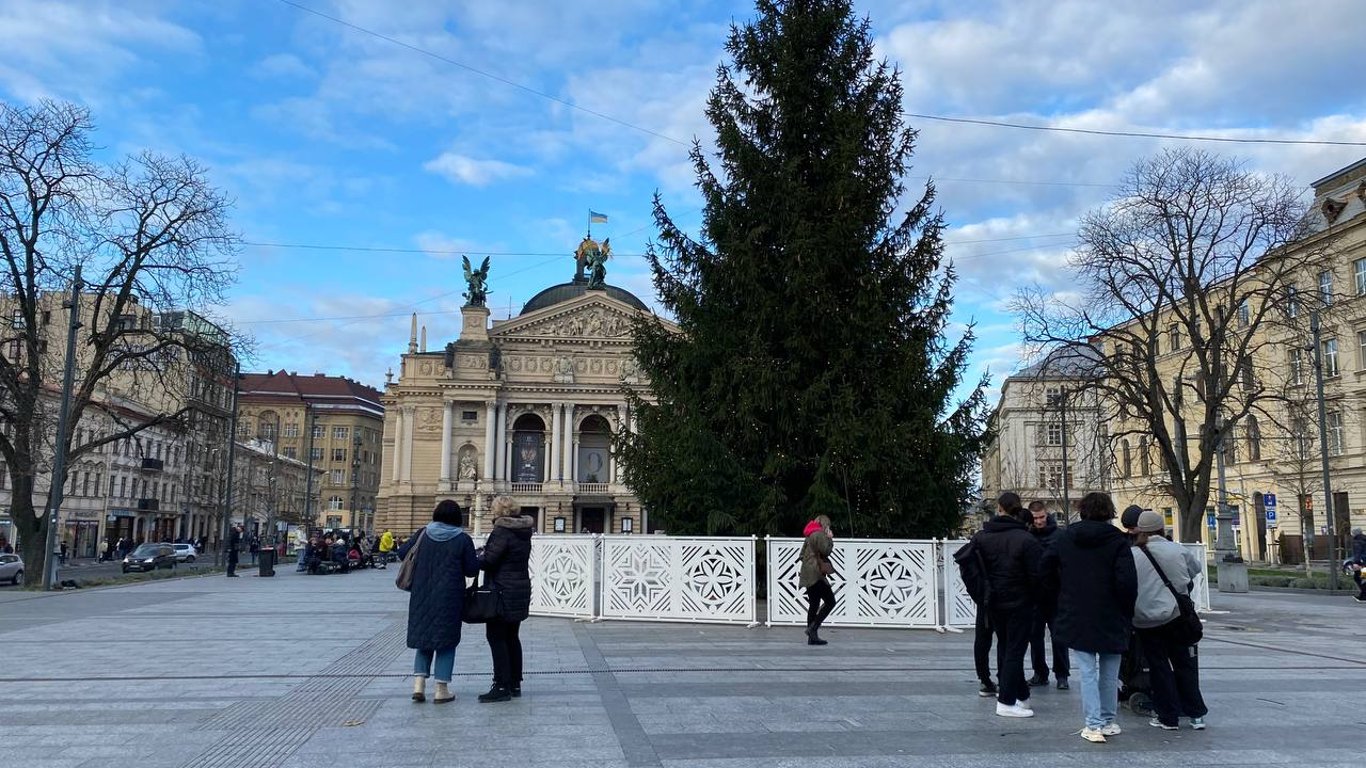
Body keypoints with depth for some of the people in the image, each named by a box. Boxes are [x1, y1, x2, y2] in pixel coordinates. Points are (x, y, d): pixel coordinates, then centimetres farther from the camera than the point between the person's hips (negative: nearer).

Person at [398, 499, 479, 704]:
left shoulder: (422, 534, -1)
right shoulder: (463, 539, -9)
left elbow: (402, 553, 6)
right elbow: (472, 569, -7)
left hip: (422, 596, 3)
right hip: (449, 598, -3)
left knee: (424, 635, 15)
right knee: (446, 640, 7)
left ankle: (419, 682, 5)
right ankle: (441, 689, 7)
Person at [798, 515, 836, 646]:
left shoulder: (809, 535, 21)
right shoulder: (819, 534, -9)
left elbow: (802, 554, 25)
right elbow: (826, 550, -15)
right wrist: (829, 538, -2)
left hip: (808, 575, 10)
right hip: (816, 574, -10)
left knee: (814, 605, 9)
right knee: (830, 602, -6)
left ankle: (812, 637, 8)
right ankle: (813, 628, -13)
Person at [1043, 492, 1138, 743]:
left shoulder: (1065, 537, 2)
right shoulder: (1117, 541, -9)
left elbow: (1047, 569, 4)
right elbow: (1127, 581, -16)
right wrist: (1127, 613, -3)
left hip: (1076, 617, 2)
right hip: (1110, 618, -2)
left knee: (1088, 672, 5)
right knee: (1109, 673, 14)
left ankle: (1093, 725, 0)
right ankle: (1108, 722, 23)